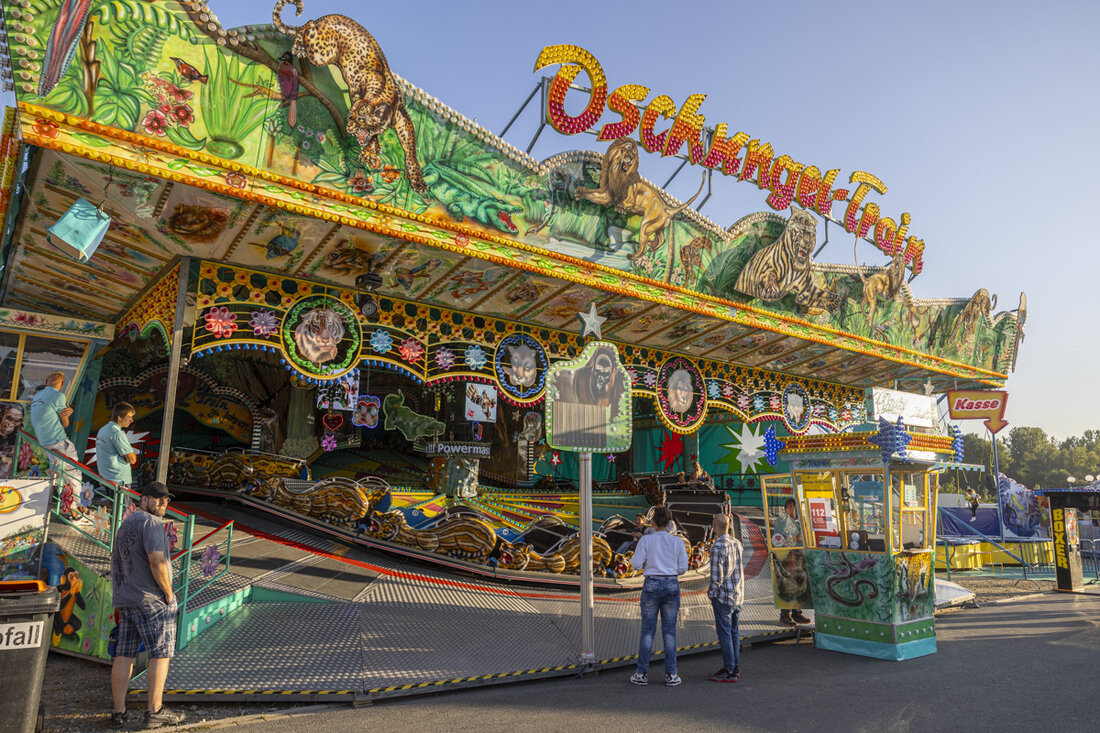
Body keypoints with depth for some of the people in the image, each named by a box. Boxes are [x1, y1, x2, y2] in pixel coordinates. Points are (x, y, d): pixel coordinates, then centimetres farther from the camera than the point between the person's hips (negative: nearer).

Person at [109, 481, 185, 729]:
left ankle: (118, 711, 13)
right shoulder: (151, 523, -13)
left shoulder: (126, 524, 18)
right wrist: (169, 592, -11)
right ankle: (155, 711, -2)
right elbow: (157, 562, -21)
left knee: (124, 655, 9)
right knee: (160, 654, -3)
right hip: (152, 599, -9)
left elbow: (116, 561, 25)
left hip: (125, 598, 9)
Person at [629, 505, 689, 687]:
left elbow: (636, 564, -6)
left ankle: (642, 674, 7)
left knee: (647, 631, 6)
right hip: (672, 586, 1)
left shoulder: (646, 539, -6)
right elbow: (683, 568, 1)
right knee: (669, 632, 9)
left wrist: (635, 556, 16)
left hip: (651, 586, -1)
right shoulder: (677, 542, -1)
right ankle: (671, 675, 9)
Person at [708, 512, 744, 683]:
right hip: (738, 594, 8)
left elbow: (716, 577, -19)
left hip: (723, 595, -8)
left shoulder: (717, 547, -19)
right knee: (733, 631, 15)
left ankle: (730, 672, 4)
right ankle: (735, 668, 22)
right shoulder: (736, 543, 6)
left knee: (724, 633, -1)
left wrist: (712, 595, -6)